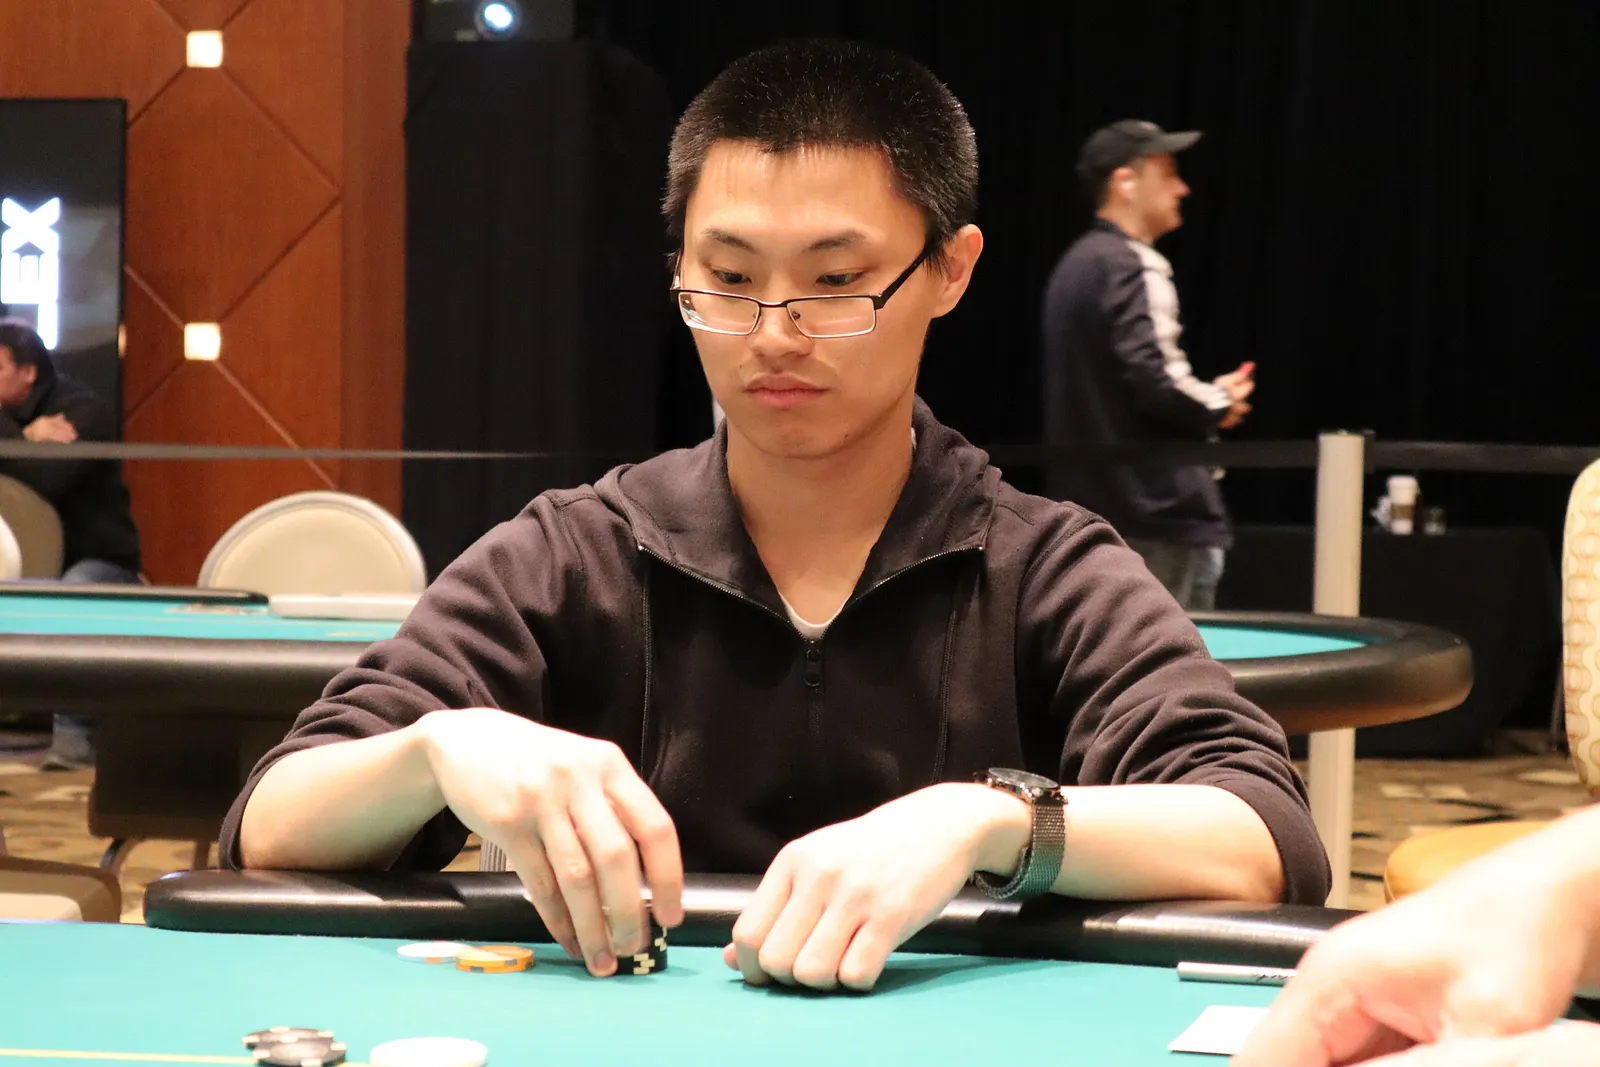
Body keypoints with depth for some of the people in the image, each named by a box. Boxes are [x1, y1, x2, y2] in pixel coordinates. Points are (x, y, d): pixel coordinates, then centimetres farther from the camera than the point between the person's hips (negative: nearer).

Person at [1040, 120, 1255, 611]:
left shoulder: (1076, 264, 17)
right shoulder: (1132, 266, -14)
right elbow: (1154, 376, -24)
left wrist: (1206, 395, 14)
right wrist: (1219, 404, -5)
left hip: (1086, 498, 10)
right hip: (1156, 512, -10)